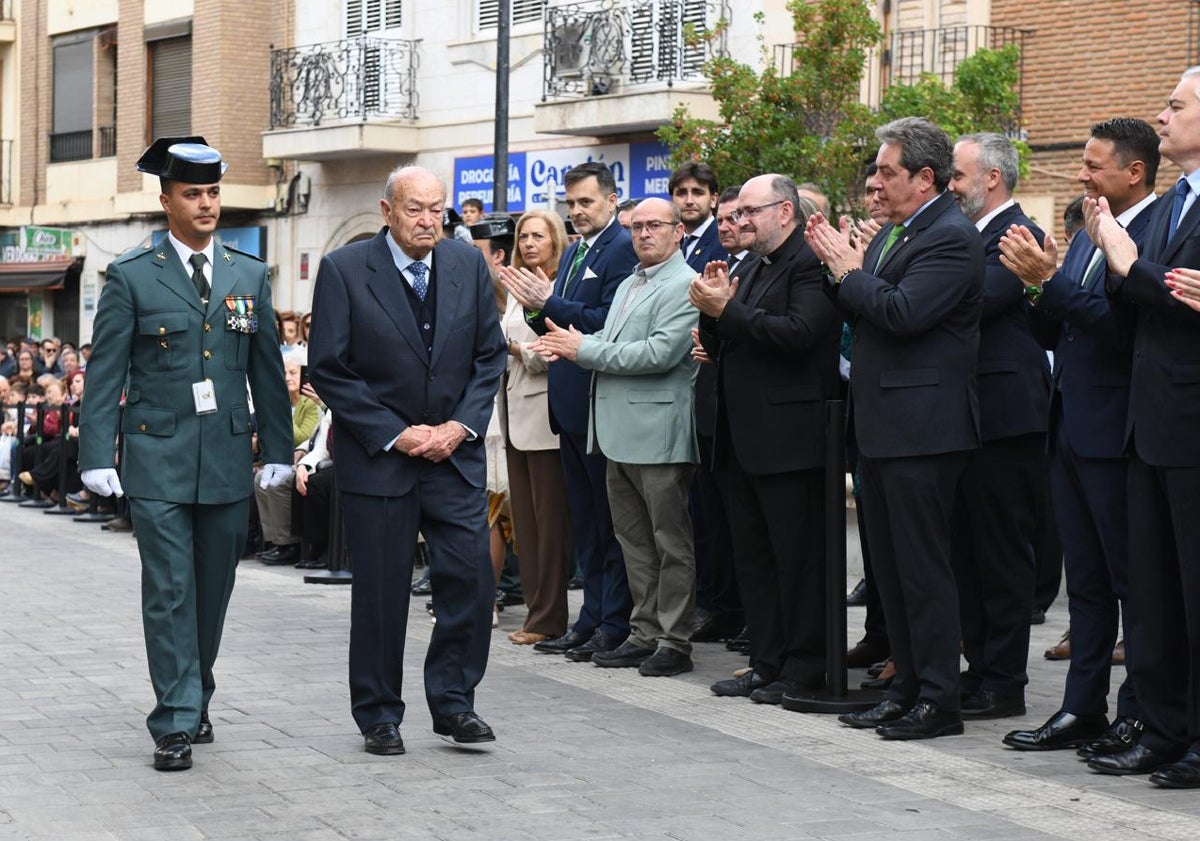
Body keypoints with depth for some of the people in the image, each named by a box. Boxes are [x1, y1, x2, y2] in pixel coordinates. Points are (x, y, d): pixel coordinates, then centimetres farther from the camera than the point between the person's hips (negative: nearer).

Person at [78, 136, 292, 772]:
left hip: (228, 459, 3)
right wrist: (97, 456, -9)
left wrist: (277, 450, 8)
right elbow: (104, 372, -2)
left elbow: (267, 370, 12)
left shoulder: (249, 275, 9)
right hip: (157, 459, -3)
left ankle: (196, 701, 28)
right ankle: (175, 724, -2)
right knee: (169, 593, -5)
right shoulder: (131, 277, -1)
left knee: (213, 591, 12)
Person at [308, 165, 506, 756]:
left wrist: (460, 425, -6)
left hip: (454, 450, 3)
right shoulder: (344, 270, -7)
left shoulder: (469, 266, 4)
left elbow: (490, 356, 8)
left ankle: (452, 701, 13)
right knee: (380, 590, 3)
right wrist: (395, 434, -12)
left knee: (471, 576, -3)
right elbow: (328, 370, -8)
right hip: (377, 455, -3)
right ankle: (379, 716, 16)